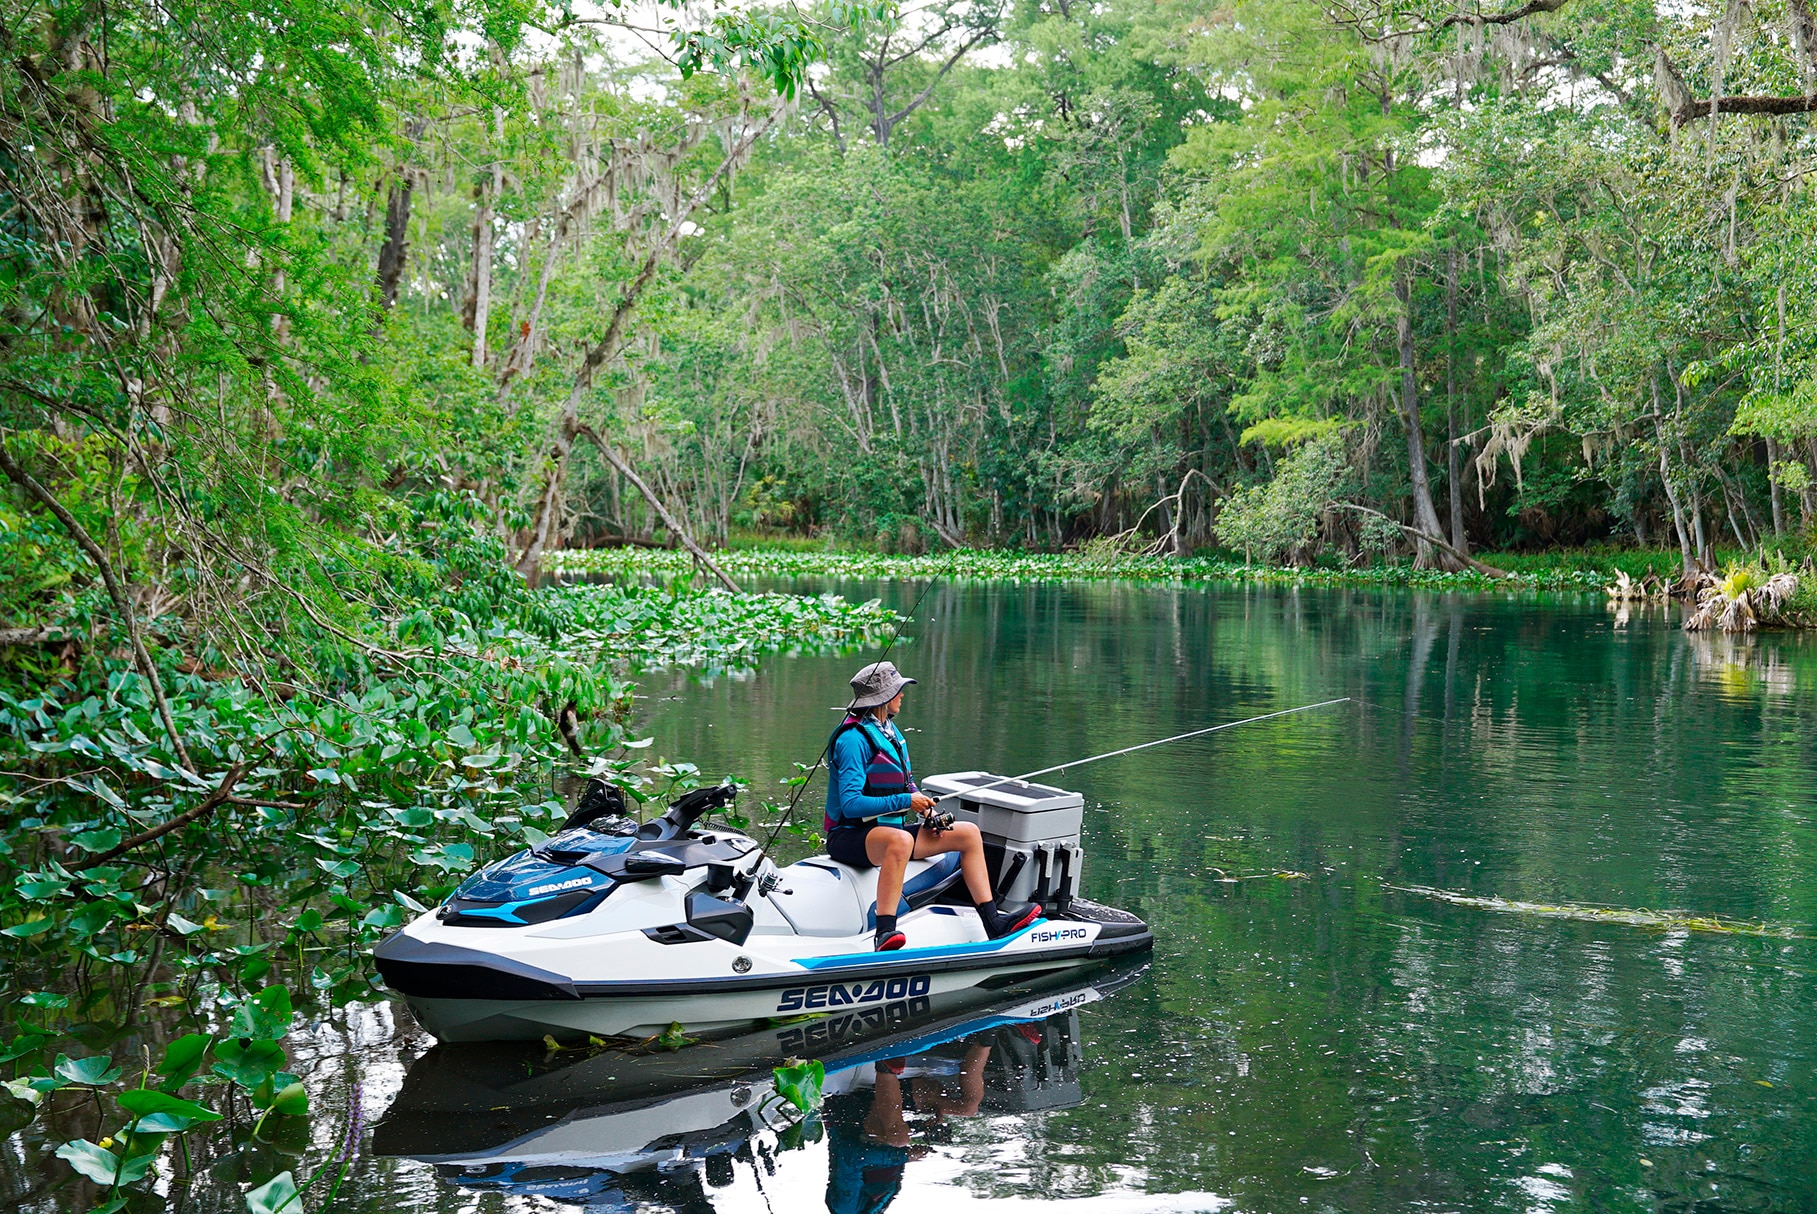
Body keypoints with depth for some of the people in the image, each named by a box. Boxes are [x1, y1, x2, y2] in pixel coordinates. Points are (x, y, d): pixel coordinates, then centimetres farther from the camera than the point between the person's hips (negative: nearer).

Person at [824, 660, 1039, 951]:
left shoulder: (890, 730, 14)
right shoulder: (854, 739, -17)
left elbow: (905, 785, 22)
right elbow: (851, 804, -24)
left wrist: (925, 806, 1)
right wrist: (906, 801, -22)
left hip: (891, 827, 10)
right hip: (850, 836, -10)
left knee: (968, 832, 5)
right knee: (901, 840, -42)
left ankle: (993, 920, 4)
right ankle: (885, 933, -49)